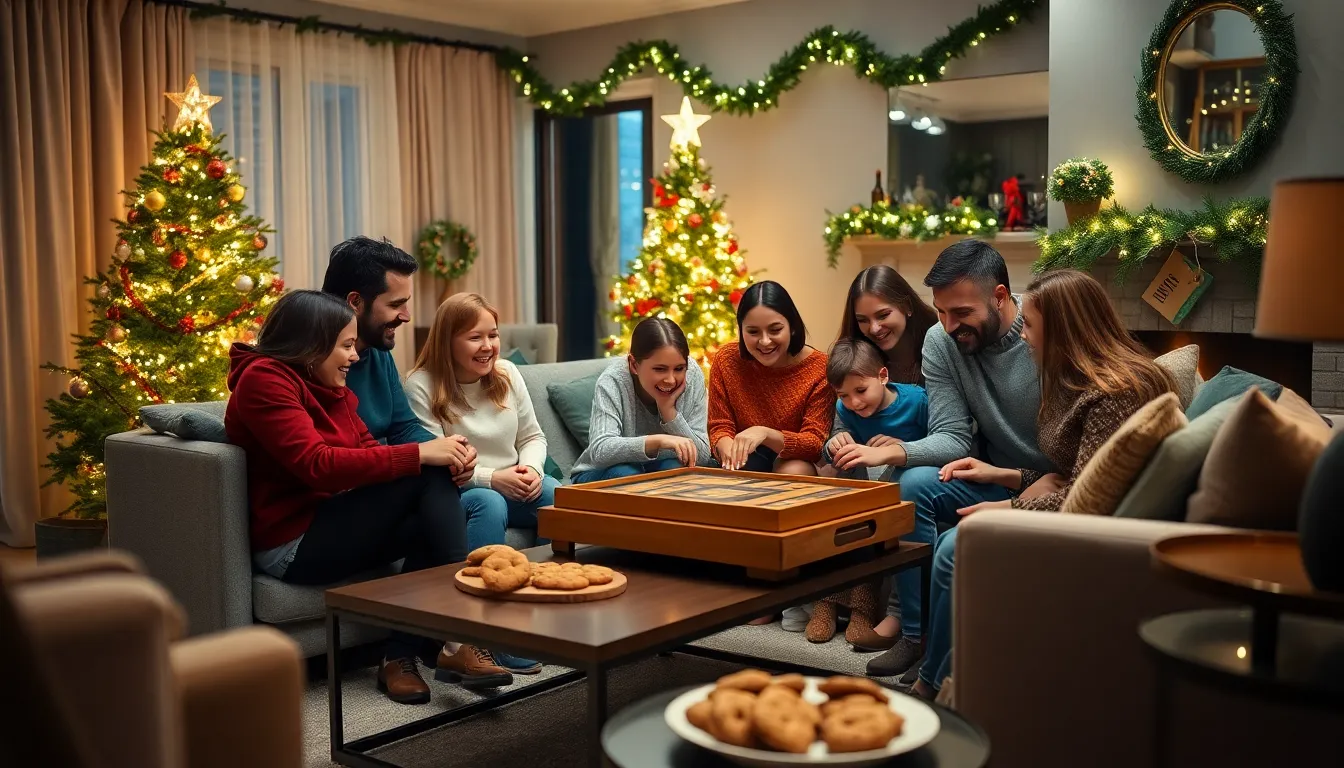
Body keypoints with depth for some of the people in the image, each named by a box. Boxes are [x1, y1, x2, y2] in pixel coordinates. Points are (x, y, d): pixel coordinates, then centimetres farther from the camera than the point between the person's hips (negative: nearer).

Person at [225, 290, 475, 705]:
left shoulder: (332, 388, 15)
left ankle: (400, 657, -14)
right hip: (293, 543, -8)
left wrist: (442, 458, -11)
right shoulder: (263, 379, -12)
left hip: (334, 525, 8)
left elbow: (367, 451, 9)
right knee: (427, 477, -21)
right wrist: (418, 455, -25)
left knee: (436, 521, -16)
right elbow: (317, 464, -24)